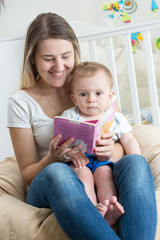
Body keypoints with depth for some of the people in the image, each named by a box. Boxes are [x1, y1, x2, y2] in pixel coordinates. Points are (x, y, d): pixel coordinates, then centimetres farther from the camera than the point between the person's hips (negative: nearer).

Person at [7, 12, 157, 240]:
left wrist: (111, 150, -17)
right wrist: (53, 158, -21)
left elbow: (125, 144, 9)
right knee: (56, 172, -38)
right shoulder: (21, 102, 1)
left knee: (136, 162, -31)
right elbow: (28, 173, 3)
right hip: (50, 188, -2)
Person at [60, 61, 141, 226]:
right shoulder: (69, 116, 8)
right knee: (82, 173, -31)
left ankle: (109, 212, -46)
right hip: (77, 162, 0)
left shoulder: (115, 118, 12)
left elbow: (129, 141, 9)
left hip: (104, 161, 1)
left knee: (104, 172, -30)